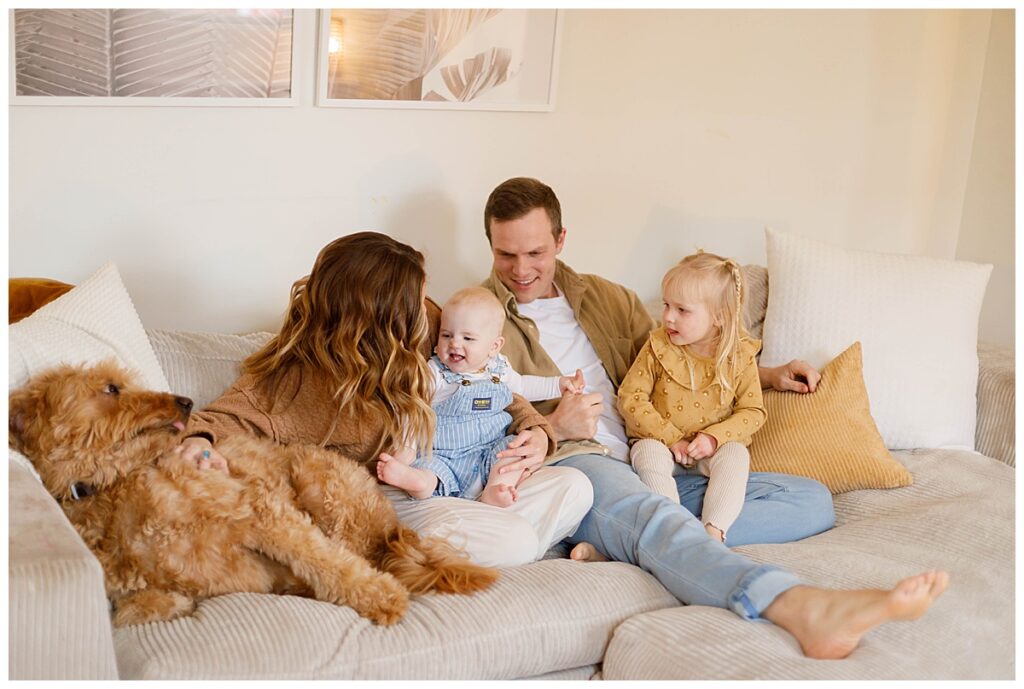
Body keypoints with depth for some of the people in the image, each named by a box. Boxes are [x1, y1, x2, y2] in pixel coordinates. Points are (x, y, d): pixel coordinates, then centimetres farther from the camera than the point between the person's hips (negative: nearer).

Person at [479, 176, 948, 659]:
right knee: (650, 515, -39)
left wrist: (766, 375, 21)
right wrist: (551, 428, -15)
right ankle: (805, 609, -65)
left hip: (650, 472, 7)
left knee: (811, 500, -6)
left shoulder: (605, 297, 23)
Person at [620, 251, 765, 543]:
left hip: (712, 451, 0)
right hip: (661, 444, 0)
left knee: (735, 455, -29)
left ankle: (714, 531, -40)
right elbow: (630, 398, -8)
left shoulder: (740, 356, -6)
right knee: (648, 453, -31)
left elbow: (754, 411, -3)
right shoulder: (658, 348, -6)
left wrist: (714, 437, -20)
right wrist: (670, 438, -17)